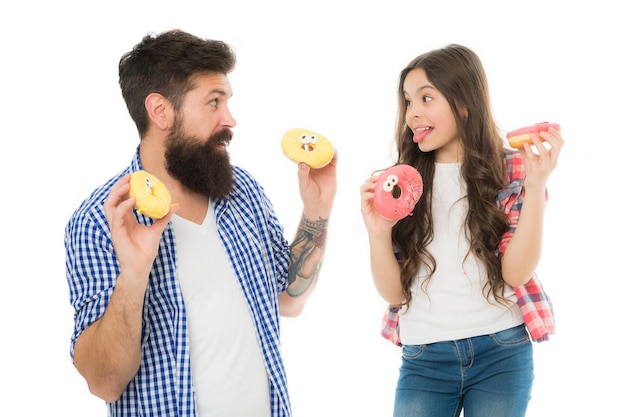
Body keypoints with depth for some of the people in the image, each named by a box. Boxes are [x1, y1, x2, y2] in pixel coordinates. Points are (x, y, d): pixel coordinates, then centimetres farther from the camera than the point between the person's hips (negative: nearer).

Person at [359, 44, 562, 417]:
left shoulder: (512, 169, -1)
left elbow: (517, 272, -10)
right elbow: (393, 292, 1)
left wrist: (536, 186, -18)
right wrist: (378, 233, -16)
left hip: (501, 354, -1)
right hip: (424, 358, 1)